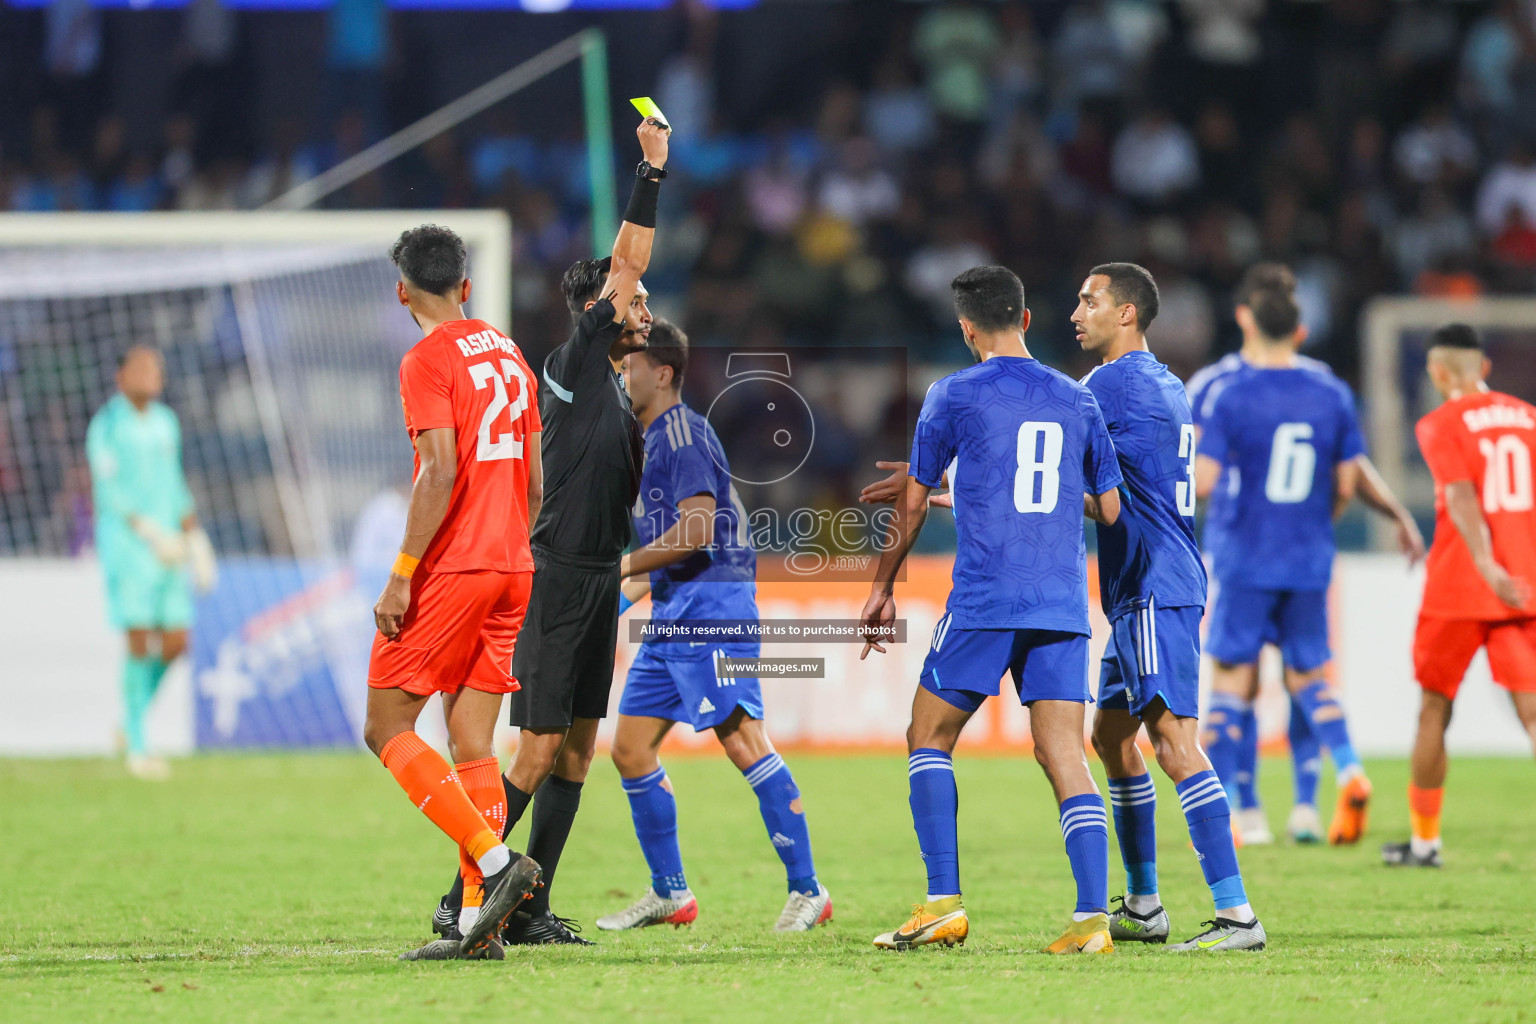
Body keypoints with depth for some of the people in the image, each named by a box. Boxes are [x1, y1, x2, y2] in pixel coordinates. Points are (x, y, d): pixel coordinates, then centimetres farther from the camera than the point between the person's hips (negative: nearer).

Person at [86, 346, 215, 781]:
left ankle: (132, 720, 22)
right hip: (124, 542, -6)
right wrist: (150, 531, -21)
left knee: (174, 643, 0)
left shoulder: (165, 423, 14)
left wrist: (194, 536, 15)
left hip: (168, 544, 6)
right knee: (139, 643, -9)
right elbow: (108, 489, -13)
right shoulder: (106, 425, -6)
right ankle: (137, 746, 0)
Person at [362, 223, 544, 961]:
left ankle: (496, 860, -15)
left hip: (449, 569, -7)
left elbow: (440, 472, -18)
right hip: (511, 568, 7)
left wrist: (401, 575, -17)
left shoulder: (428, 360, -8)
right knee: (472, 746, 6)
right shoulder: (507, 354, 16)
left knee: (387, 728, -1)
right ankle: (478, 920, -1)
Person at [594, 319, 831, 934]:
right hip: (671, 612, 10)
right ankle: (669, 894, 16)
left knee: (743, 740, -16)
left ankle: (807, 891, -15)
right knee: (630, 749, 8)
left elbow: (697, 528, -20)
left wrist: (622, 567, -12)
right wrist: (622, 595, 22)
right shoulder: (653, 441, 21)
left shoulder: (683, 433, -9)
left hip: (711, 602, -10)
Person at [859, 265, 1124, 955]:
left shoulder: (955, 397, 0)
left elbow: (913, 502, 5)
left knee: (929, 739, 8)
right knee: (1064, 753, 1)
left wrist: (882, 587, 16)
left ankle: (944, 904, -2)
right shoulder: (1076, 401, 11)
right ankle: (1092, 916, -11)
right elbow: (1111, 509, 14)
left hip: (983, 602, -4)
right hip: (1063, 608, 4)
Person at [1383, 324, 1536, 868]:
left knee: (1434, 710, 11)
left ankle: (1424, 839, 19)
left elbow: (1462, 496, -19)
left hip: (1459, 588, -3)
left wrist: (1486, 566, -30)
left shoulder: (1442, 425, -4)